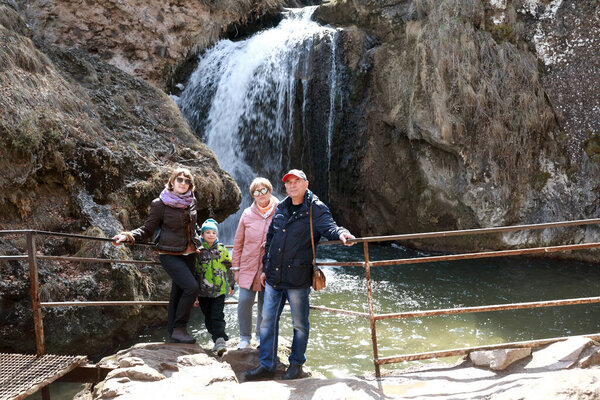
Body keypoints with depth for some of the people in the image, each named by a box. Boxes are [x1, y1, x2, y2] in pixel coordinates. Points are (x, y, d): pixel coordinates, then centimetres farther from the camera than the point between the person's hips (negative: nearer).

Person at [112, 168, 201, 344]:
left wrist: (199, 241, 31)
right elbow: (147, 229, -5)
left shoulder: (191, 202, 9)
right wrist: (127, 236, -18)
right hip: (170, 255, -6)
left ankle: (173, 332, 16)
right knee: (192, 287, -19)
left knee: (178, 292, 8)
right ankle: (179, 328, -7)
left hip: (189, 254, 6)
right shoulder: (160, 204, -7)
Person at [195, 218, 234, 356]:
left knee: (217, 316, -11)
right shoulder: (199, 250, 3)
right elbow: (194, 270, 7)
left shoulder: (222, 249, 6)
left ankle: (219, 340, -15)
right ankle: (219, 338, 20)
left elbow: (229, 268, 15)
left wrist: (231, 284, 19)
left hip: (219, 289, -1)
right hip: (203, 290, 1)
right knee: (208, 317, 8)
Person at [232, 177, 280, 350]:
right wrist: (236, 268, 7)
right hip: (248, 267, 1)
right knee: (244, 301, -8)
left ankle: (262, 338, 26)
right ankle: (245, 338, 10)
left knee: (265, 305, 7)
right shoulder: (247, 214, 4)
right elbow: (238, 243, 9)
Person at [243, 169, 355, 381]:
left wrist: (341, 233, -43)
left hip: (298, 279, -5)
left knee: (300, 324, 6)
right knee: (268, 320, 8)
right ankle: (266, 365, 19)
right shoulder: (280, 209, 12)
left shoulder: (315, 209, -4)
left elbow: (328, 226, -20)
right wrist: (265, 268, 19)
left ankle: (296, 364, 23)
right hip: (274, 278, 5)